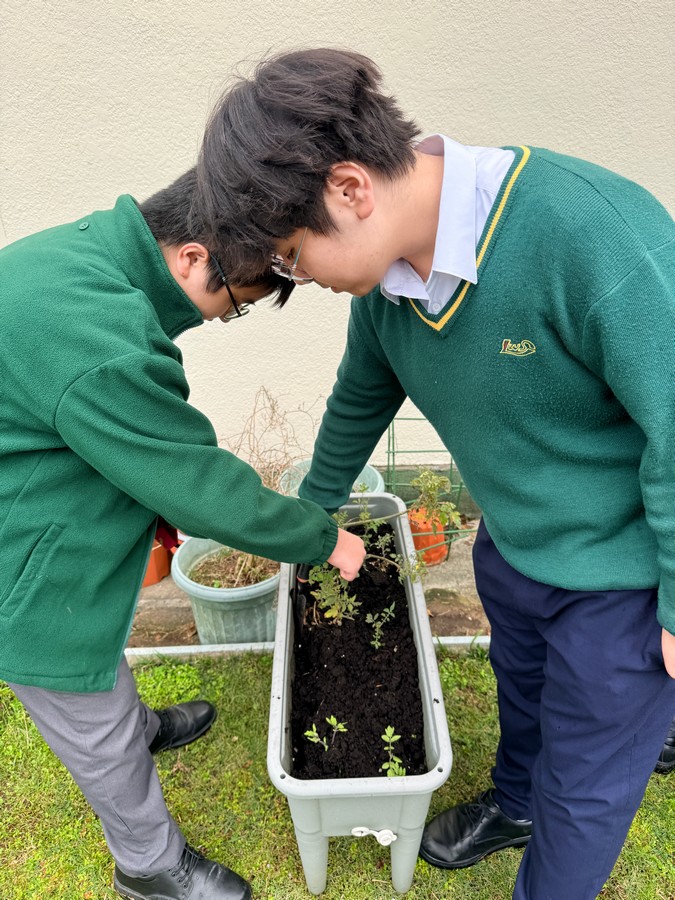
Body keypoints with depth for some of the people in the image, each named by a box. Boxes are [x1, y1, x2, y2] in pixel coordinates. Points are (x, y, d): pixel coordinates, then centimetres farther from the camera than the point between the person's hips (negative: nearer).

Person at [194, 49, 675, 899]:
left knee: (585, 784, 17)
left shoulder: (587, 232, -35)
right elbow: (363, 397, 7)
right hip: (512, 545, 6)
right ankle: (514, 802, 65)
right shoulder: (384, 268, -9)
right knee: (520, 687, 32)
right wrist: (313, 512, 22)